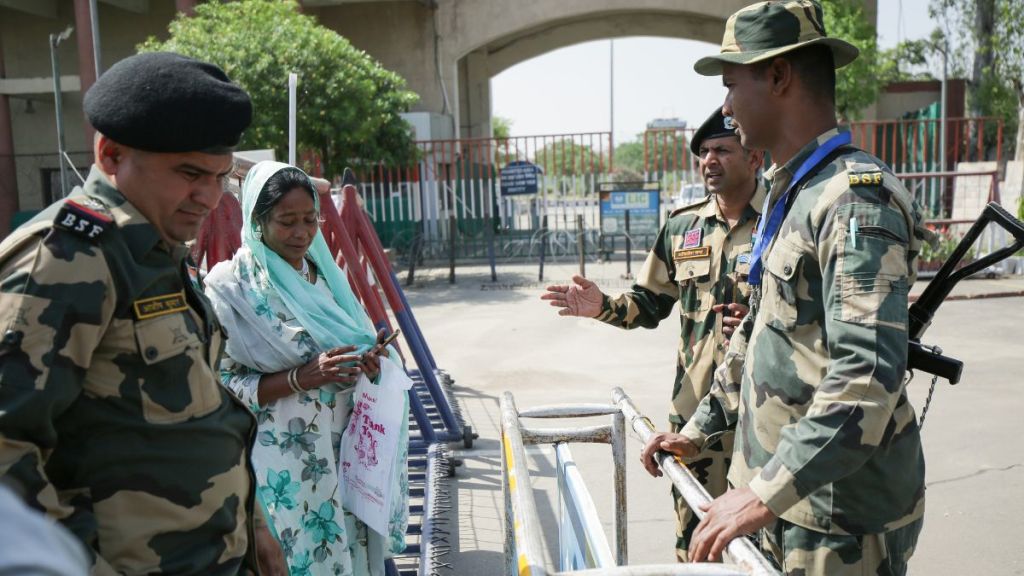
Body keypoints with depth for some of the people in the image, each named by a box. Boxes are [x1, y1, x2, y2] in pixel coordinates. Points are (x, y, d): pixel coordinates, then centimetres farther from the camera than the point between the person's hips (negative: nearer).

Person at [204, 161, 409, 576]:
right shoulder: (231, 285, -10)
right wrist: (301, 377, -23)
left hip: (344, 453, 5)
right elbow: (221, 386, -12)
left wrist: (367, 363, -6)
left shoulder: (325, 273, 8)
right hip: (282, 464, -5)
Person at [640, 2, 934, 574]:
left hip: (842, 512, -8)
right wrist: (699, 429, 19)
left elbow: (867, 379, -28)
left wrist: (764, 495, -28)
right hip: (786, 491, 8)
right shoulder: (789, 194, 11)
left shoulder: (856, 197, -19)